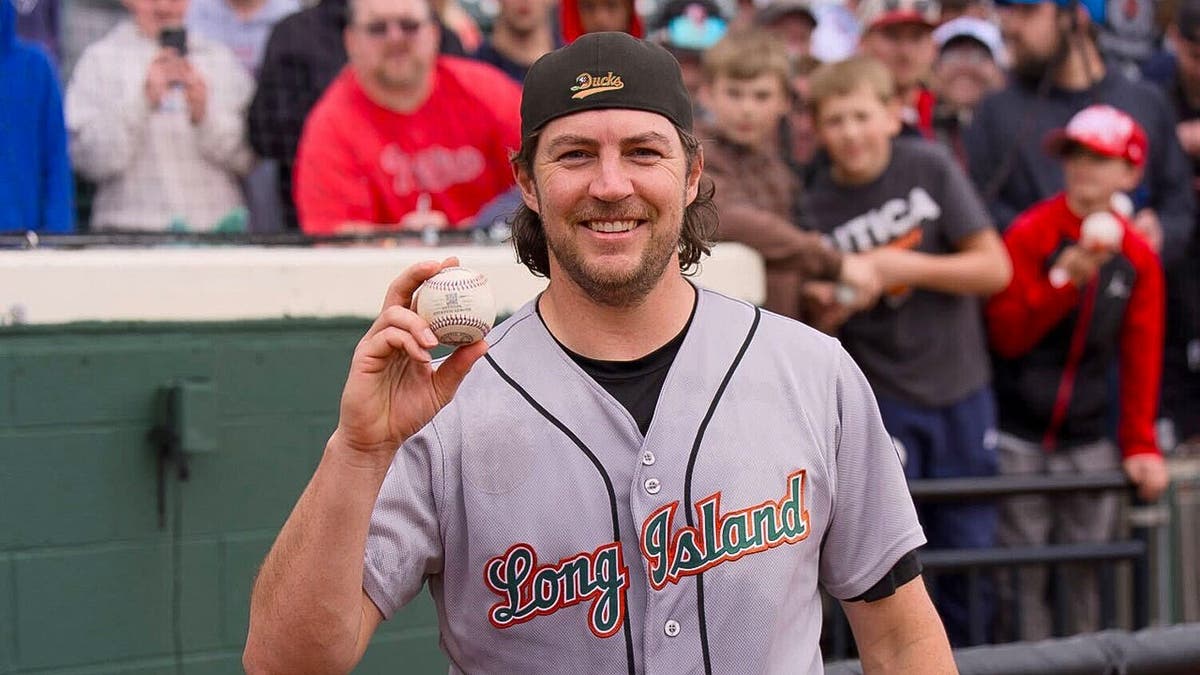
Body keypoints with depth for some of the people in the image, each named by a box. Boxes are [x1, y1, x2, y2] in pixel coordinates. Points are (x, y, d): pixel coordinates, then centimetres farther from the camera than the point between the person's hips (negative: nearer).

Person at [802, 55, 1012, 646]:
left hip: (960, 389, 1)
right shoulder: (816, 204, -5)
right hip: (879, 397, -1)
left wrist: (906, 268, -19)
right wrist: (828, 314, -22)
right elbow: (812, 329, 0)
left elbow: (994, 268, -8)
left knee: (970, 553, 8)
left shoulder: (930, 167, -6)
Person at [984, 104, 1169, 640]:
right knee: (1022, 576, -4)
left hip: (1088, 442, 3)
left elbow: (1141, 358, 9)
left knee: (1088, 576, 3)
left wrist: (1140, 446, 3)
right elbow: (1005, 334, -7)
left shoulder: (1137, 258, 7)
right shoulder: (1030, 235, -3)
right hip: (1019, 439, -3)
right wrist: (1065, 279, -18)